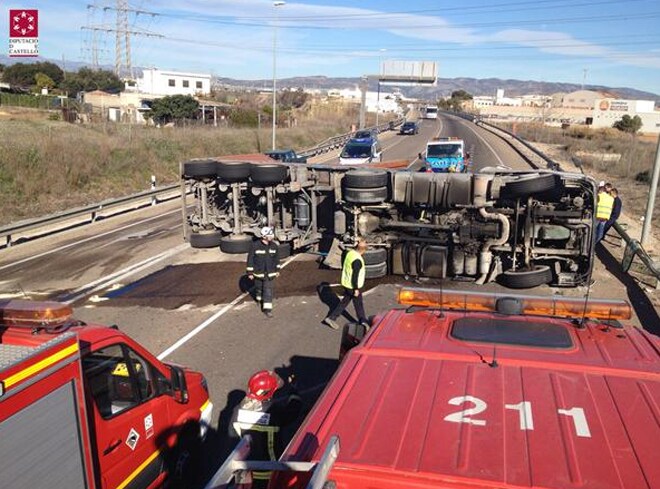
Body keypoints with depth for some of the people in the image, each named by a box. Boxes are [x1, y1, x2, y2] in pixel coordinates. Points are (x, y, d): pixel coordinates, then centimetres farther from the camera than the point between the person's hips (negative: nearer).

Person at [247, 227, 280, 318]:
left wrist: (277, 269, 14)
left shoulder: (274, 246, -4)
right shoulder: (255, 246, -16)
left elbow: (276, 258, 10)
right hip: (258, 272, -2)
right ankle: (259, 299, 47)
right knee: (259, 287, 17)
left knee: (269, 290, -4)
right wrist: (250, 272, -9)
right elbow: (250, 259, -10)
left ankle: (267, 309, -1)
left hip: (270, 273, 2)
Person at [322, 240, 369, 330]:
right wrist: (356, 289, -19)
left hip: (346, 283, 8)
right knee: (358, 304, 10)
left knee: (344, 301, 19)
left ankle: (331, 318, 19)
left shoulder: (350, 252, -1)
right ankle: (363, 322, 28)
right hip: (353, 286, -8)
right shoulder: (357, 260, -28)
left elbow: (344, 267, 12)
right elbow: (355, 276, -26)